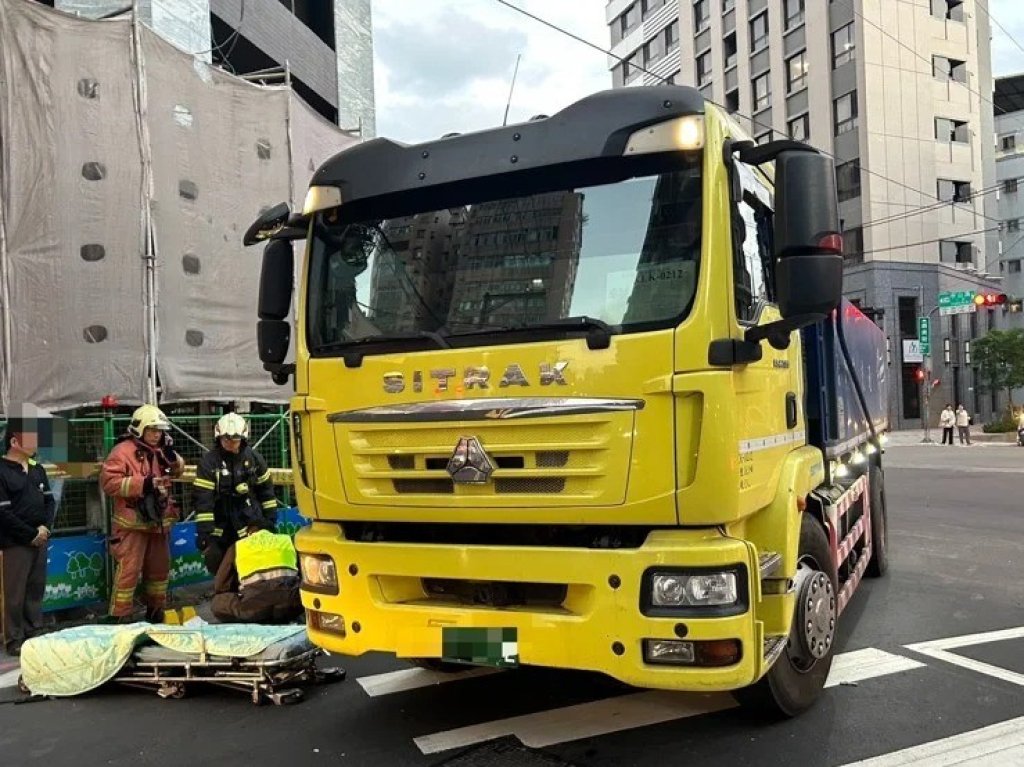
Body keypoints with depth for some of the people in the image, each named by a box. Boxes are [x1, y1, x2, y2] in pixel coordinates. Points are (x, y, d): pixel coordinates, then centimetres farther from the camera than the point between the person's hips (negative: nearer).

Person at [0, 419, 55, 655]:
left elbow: (49, 501, 13)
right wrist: (31, 535, -13)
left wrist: (45, 527, -4)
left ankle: (34, 633, 22)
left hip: (40, 540, 6)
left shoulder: (37, 469, 11)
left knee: (36, 590, 12)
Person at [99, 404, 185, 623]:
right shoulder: (123, 450, -12)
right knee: (128, 571, -7)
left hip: (158, 521, 8)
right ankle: (120, 617, 1)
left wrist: (172, 455, -3)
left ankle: (156, 611, 31)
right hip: (133, 523, -7)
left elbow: (178, 471, 18)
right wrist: (142, 484, -25)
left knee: (159, 568, 17)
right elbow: (108, 481, -19)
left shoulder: (160, 451, 11)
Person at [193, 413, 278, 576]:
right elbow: (203, 498, -12)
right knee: (218, 568, 6)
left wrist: (270, 517, 8)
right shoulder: (209, 462, -7)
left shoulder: (254, 459, 2)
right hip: (221, 527, 0)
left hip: (251, 523, 0)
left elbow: (266, 489, 11)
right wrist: (204, 530, -18)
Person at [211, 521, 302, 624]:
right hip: (290, 600, 1)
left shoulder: (237, 546, 25)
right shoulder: (287, 540, 28)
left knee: (217, 603, 25)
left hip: (255, 604, -1)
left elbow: (220, 587, 29)